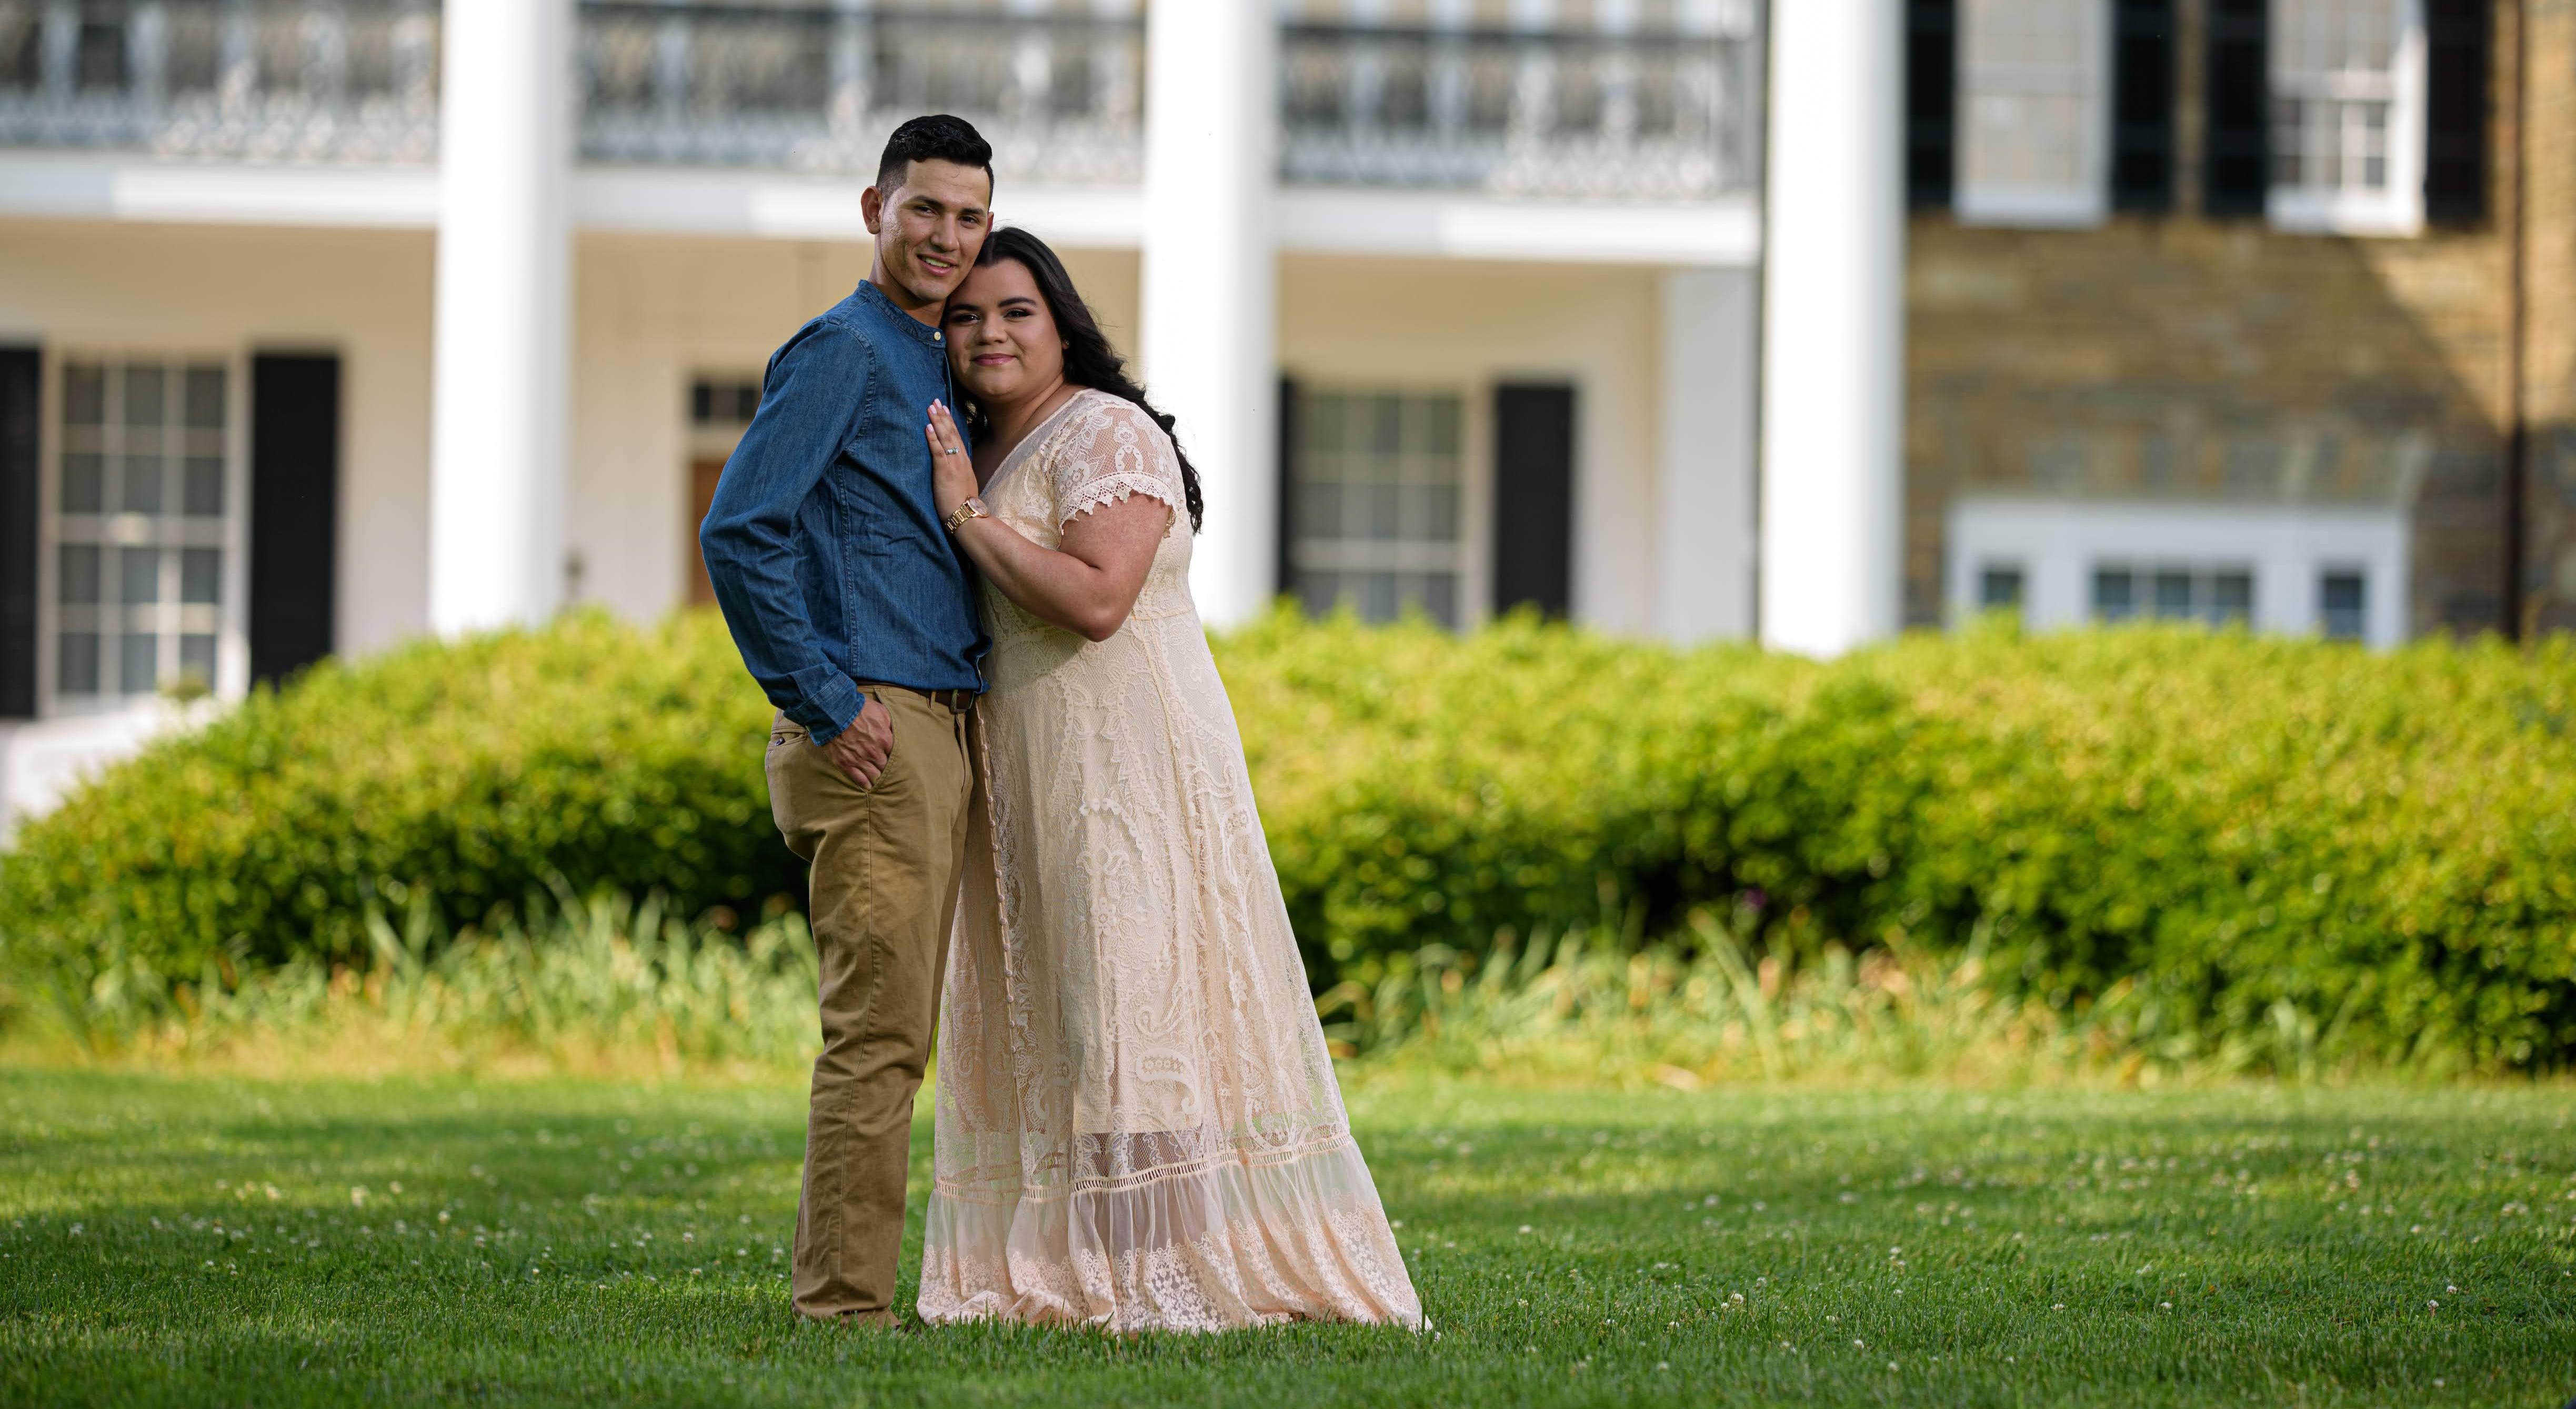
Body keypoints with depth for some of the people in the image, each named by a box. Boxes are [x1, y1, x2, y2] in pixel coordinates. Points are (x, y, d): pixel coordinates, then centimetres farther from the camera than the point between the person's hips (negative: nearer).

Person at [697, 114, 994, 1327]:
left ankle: (841, 1294, 13)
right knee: (877, 1031, -11)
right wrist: (828, 706, -17)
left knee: (896, 1032, 10)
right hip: (873, 736, -10)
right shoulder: (839, 353, -9)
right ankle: (846, 1304, -10)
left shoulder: (935, 369, 20)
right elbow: (739, 532, -17)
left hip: (941, 733, 10)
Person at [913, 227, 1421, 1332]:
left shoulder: (1107, 435, -10)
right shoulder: (979, 452, 17)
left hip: (1130, 757, -9)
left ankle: (1181, 1268, -15)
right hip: (1030, 773, 9)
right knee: (1046, 1016, 6)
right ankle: (1057, 1270, 6)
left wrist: (969, 515, -16)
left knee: (1138, 1005, -13)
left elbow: (1097, 598, -22)